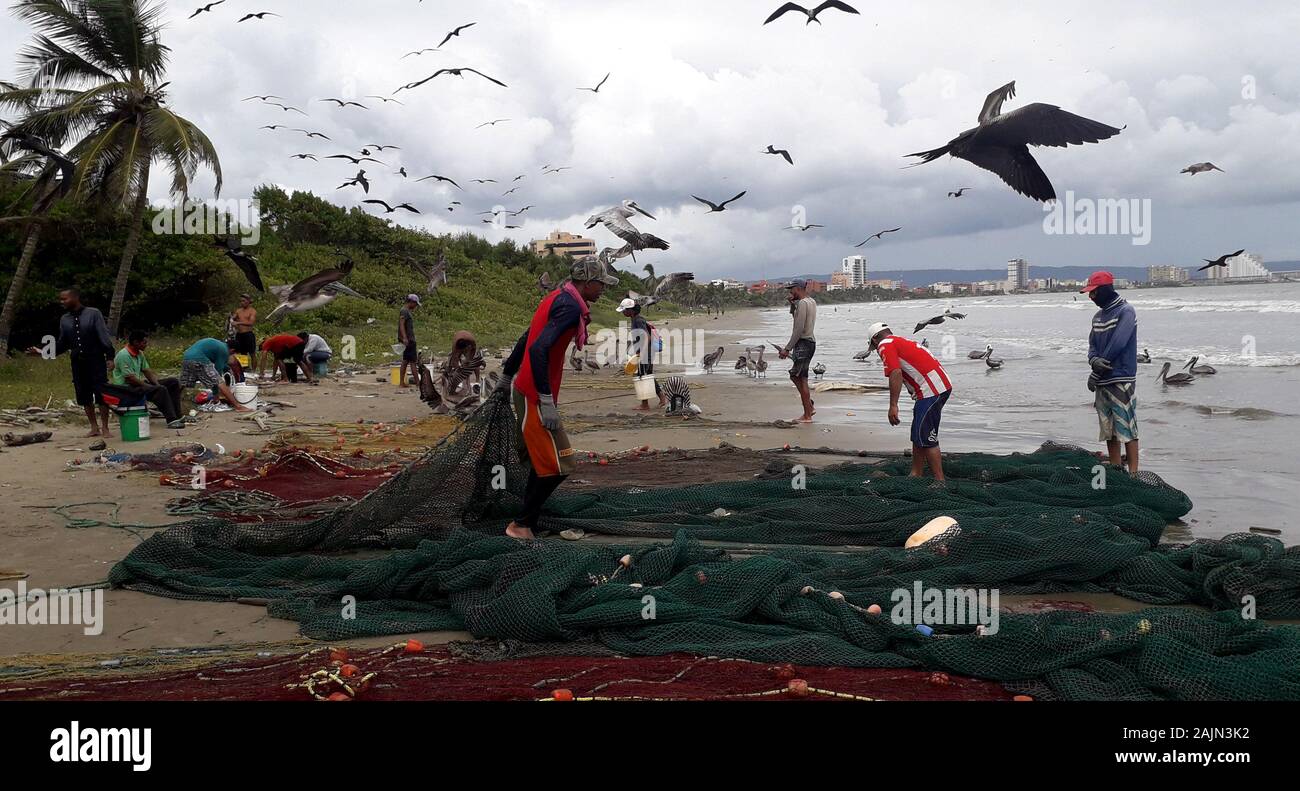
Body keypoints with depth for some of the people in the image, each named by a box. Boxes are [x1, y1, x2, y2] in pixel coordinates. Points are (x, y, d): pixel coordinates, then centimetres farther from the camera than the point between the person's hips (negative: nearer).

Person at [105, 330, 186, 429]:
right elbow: (130, 378, -22)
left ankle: (176, 416, -5)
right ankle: (172, 421, -33)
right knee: (161, 390, -32)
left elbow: (148, 371, 14)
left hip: (139, 383, 10)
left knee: (174, 382, 1)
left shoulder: (139, 354, 11)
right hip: (126, 388, -10)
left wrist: (157, 383, -4)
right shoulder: (123, 355, -18)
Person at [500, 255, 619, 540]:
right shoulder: (570, 306, -18)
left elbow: (527, 339, 20)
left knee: (540, 460, 16)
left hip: (523, 389, 10)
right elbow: (538, 349, -28)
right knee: (558, 465, -7)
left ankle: (526, 523, 22)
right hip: (535, 397, -10)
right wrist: (547, 402, -28)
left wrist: (508, 373, 29)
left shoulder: (557, 298, 12)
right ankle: (522, 525, 1)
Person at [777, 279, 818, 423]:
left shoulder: (802, 303, -15)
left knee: (801, 379, -5)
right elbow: (796, 318, 27)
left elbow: (799, 329, -21)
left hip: (803, 343, -10)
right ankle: (810, 406, 16)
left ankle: (807, 415, -1)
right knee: (795, 376, 17)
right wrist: (792, 303, 12)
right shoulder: (811, 302, 14)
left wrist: (787, 348, -19)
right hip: (811, 342, 10)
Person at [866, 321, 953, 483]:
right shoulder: (902, 341, 26)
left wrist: (893, 406, -19)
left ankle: (940, 481, -6)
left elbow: (896, 374, -17)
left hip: (931, 390, -10)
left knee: (925, 438, -7)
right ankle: (916, 475, 24)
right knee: (918, 435, 18)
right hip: (943, 385, 10)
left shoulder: (885, 345, -2)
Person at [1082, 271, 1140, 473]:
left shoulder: (1126, 311, -8)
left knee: (1126, 428, -9)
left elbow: (1117, 345, -16)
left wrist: (1095, 374, -12)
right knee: (1109, 430, 9)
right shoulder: (1098, 316, 17)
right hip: (1103, 382, 8)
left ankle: (1133, 473, -8)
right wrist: (1093, 360, -11)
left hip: (1122, 380, -8)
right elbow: (1092, 344, 13)